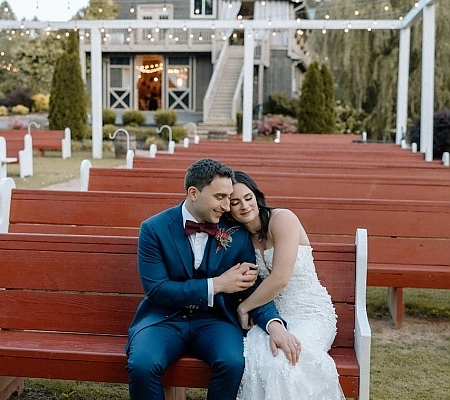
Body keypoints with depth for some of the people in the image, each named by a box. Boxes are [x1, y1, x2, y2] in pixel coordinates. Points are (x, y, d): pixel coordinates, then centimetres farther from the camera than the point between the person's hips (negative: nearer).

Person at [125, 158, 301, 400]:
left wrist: (275, 325, -22)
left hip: (214, 319, 2)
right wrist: (217, 284, -18)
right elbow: (156, 290, -13)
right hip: (165, 318, -1)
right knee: (141, 365, -31)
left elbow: (252, 288, -1)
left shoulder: (237, 234, -1)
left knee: (233, 362, -29)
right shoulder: (154, 229, -7)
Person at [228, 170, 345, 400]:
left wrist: (244, 308, -6)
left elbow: (279, 279, -19)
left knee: (285, 359, -33)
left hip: (310, 312, -4)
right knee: (255, 358, -28)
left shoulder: (282, 219, -12)